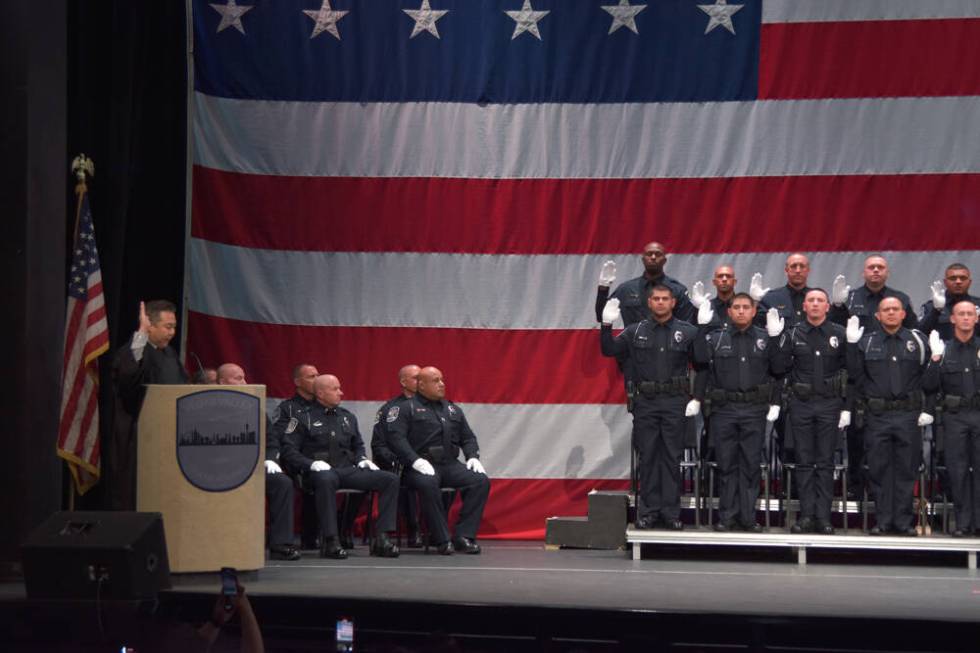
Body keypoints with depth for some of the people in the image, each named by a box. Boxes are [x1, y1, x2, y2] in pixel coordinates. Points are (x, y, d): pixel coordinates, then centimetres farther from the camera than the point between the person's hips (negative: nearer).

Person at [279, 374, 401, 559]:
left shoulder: (347, 417, 24)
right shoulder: (303, 418, 6)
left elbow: (358, 445, 32)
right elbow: (288, 450, -2)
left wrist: (362, 460, 10)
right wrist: (312, 463, -16)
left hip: (348, 470, 6)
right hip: (320, 472, -6)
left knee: (390, 480, -14)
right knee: (326, 479, -44)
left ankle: (381, 538, -19)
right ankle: (330, 541, -40)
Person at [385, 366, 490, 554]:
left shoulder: (453, 410, 24)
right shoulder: (406, 408, 5)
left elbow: (468, 438, 26)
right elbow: (396, 438, -8)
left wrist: (473, 457, 5)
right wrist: (416, 461, -21)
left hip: (450, 465, 5)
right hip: (422, 466, -5)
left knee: (481, 481, -19)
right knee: (428, 483, -39)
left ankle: (463, 537, -19)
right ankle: (442, 540, -29)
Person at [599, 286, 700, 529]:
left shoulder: (687, 332, 2)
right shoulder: (636, 331, 8)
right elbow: (608, 350, 6)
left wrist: (697, 398, -3)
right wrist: (607, 325, -8)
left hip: (674, 403, -2)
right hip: (645, 402, 2)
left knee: (672, 457, 0)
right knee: (647, 457, 4)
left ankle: (671, 512, 6)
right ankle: (648, 511, 10)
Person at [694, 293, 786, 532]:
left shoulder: (765, 338, 8)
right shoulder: (716, 338, 8)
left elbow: (778, 369, -2)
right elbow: (701, 359, -10)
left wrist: (775, 338, -11)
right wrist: (702, 327, -11)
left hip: (754, 412, 0)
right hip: (724, 410, 0)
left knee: (751, 464, 2)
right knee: (726, 464, 4)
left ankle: (748, 517, 8)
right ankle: (726, 516, 10)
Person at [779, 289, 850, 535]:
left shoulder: (839, 334, 2)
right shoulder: (793, 334, 4)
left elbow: (849, 373, 2)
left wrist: (847, 407, -2)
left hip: (829, 404, -1)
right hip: (801, 404, 1)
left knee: (826, 462, 2)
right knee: (804, 461, 3)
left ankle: (823, 517, 4)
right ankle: (806, 515, 6)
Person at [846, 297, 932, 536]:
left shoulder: (917, 341, 5)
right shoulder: (866, 342, 7)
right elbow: (855, 374, 3)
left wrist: (926, 409, -1)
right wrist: (852, 345, -6)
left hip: (908, 416, 0)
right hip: (877, 417, 0)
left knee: (906, 470, 4)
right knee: (879, 470, 3)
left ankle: (903, 521, 11)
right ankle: (882, 521, 11)